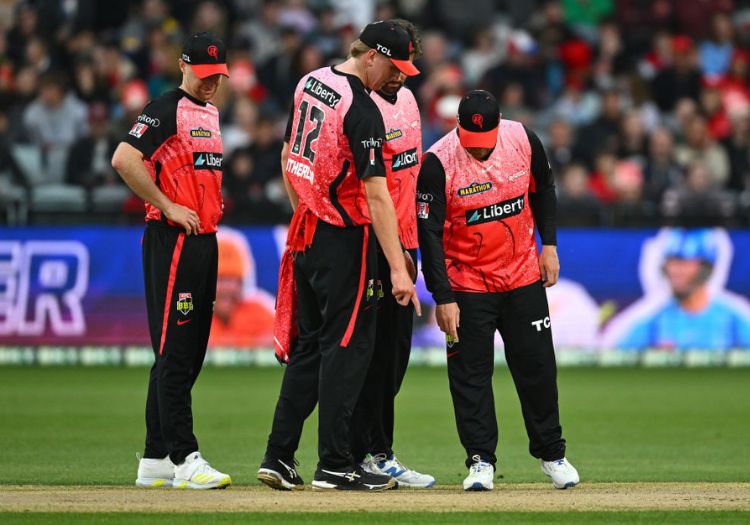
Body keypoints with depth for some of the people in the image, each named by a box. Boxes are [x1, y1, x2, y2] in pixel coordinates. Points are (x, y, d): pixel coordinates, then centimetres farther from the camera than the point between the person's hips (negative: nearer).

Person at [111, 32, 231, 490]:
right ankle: (183, 458, -13)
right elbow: (124, 159, -22)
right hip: (172, 241, -10)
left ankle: (156, 460, 16)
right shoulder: (167, 110, -10)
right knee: (174, 353, -10)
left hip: (205, 240, 10)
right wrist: (169, 207, -18)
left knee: (188, 354, 11)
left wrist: (213, 203, 12)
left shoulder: (211, 113, 18)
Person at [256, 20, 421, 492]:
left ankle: (279, 458, 13)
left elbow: (288, 156, 18)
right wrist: (398, 269, -24)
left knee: (308, 346, 14)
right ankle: (335, 466, -3)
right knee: (348, 347, -3)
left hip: (306, 235, 8)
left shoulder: (310, 83, 8)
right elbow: (377, 195, -23)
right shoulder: (362, 110, -18)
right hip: (345, 239, -8)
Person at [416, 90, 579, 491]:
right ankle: (481, 461, 5)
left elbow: (543, 190, 10)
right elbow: (429, 234, -18)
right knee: (470, 372, -3)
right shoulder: (437, 163, -20)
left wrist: (549, 245, 4)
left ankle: (551, 454, 22)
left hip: (523, 277, 3)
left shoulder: (523, 140, -10)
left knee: (537, 366, 8)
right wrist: (443, 298, -21)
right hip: (467, 285, -3)